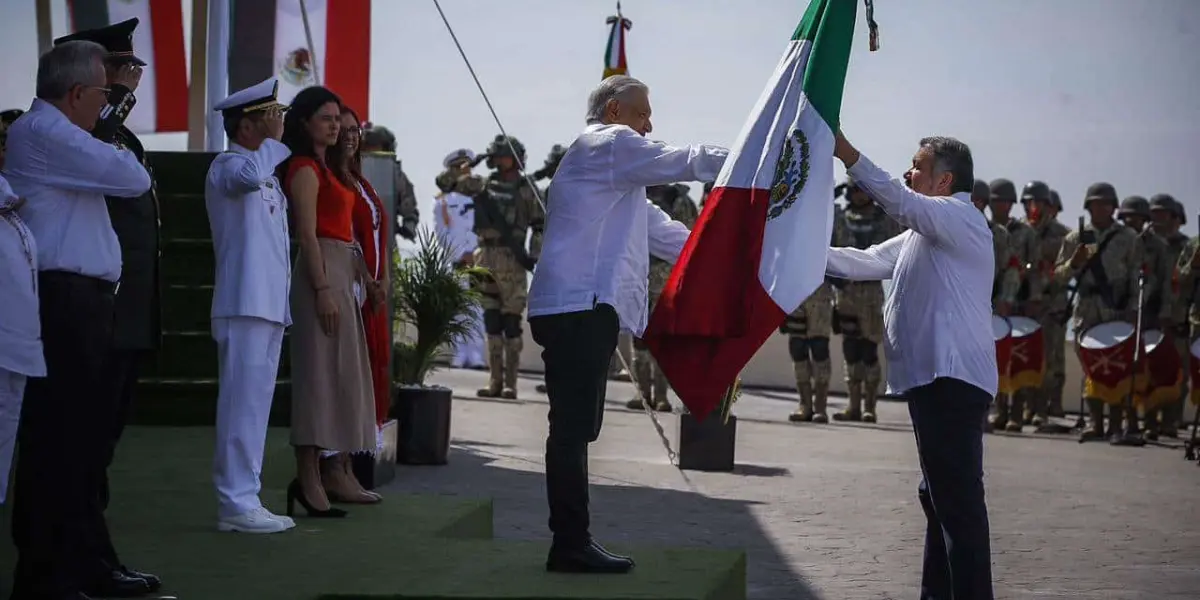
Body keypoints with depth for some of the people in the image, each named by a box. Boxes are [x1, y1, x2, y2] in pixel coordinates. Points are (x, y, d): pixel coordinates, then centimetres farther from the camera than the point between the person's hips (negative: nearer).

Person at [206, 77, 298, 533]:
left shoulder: (269, 173, 22)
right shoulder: (226, 165, -7)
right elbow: (250, 173, -31)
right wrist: (274, 141, -15)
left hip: (271, 305, 10)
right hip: (245, 304, -10)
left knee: (255, 405, 10)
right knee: (243, 403, -10)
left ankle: (242, 499, 14)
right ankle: (236, 503, -9)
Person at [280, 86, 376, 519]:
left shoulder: (327, 168, 19)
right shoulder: (305, 169, -9)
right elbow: (307, 234, -16)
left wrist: (360, 278, 17)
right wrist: (323, 289, -21)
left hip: (341, 273, 10)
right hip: (322, 272, -10)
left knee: (337, 373, 10)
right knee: (320, 372, -10)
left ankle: (311, 477, 13)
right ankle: (309, 482, -10)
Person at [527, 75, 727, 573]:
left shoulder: (615, 169, 30)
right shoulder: (607, 144, -2)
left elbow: (655, 227, 29)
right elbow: (684, 163, -8)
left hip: (583, 310, 11)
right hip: (579, 307, -11)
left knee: (575, 429, 10)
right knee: (573, 428, -11)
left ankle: (572, 541, 12)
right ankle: (571, 545, -13)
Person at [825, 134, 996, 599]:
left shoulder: (959, 217, -6)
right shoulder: (926, 232, 26)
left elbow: (898, 201, -24)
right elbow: (868, 262, 23)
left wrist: (846, 154, -30)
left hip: (952, 379, -11)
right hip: (935, 378, 11)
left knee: (957, 499, -13)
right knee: (939, 497, 16)